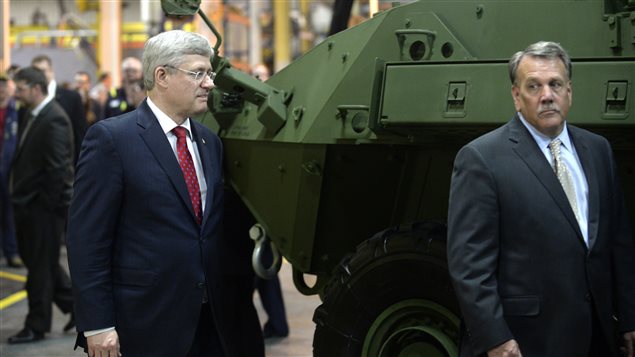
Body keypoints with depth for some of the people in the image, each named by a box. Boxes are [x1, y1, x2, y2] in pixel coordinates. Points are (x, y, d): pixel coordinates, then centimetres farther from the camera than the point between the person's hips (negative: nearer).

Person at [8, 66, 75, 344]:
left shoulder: (53, 119, -18)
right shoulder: (34, 116, 12)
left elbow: (58, 167, -22)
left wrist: (48, 204, -19)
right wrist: (18, 194, 10)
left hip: (43, 206, -10)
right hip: (29, 203, 10)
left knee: (40, 264, 2)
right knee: (35, 259, 17)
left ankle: (37, 326, 13)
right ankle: (75, 304, 26)